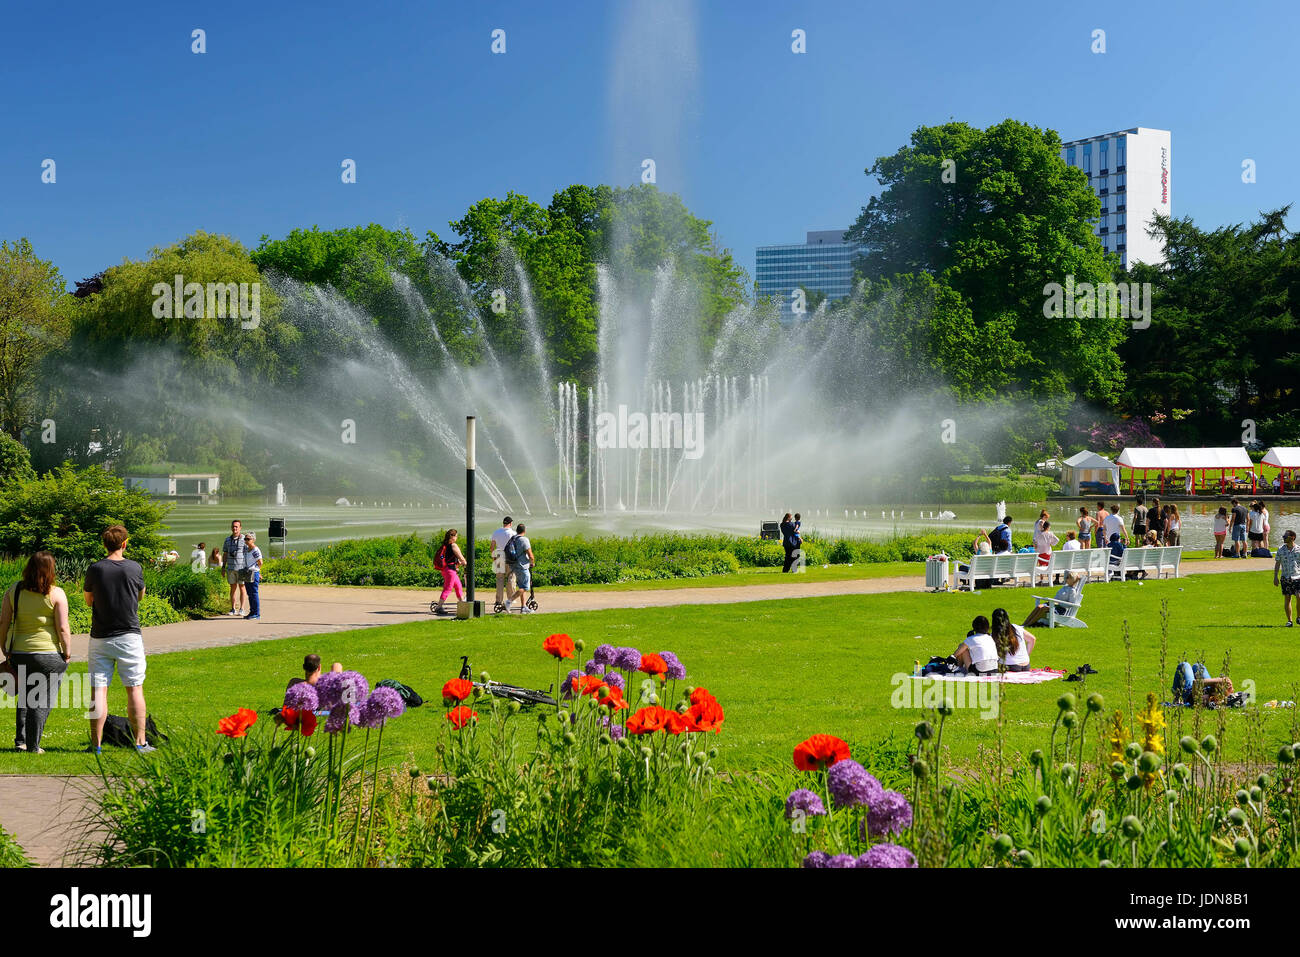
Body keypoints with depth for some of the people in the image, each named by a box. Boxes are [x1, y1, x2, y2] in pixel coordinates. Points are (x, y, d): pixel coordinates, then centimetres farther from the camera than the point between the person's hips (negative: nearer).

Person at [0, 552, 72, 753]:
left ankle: (20, 740, 20)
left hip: (19, 653, 4)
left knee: (25, 697, 22)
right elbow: (63, 628, -12)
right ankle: (33, 746, 7)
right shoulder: (56, 594, -10)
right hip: (48, 654, -4)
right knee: (42, 701, 6)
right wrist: (67, 652, 0)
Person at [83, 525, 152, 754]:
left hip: (100, 638, 0)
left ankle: (96, 744, 2)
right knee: (135, 690, 6)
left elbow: (88, 600, 8)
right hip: (129, 637, 0)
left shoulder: (95, 570, -6)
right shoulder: (134, 568, -5)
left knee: (99, 691, 2)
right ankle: (140, 742, 6)